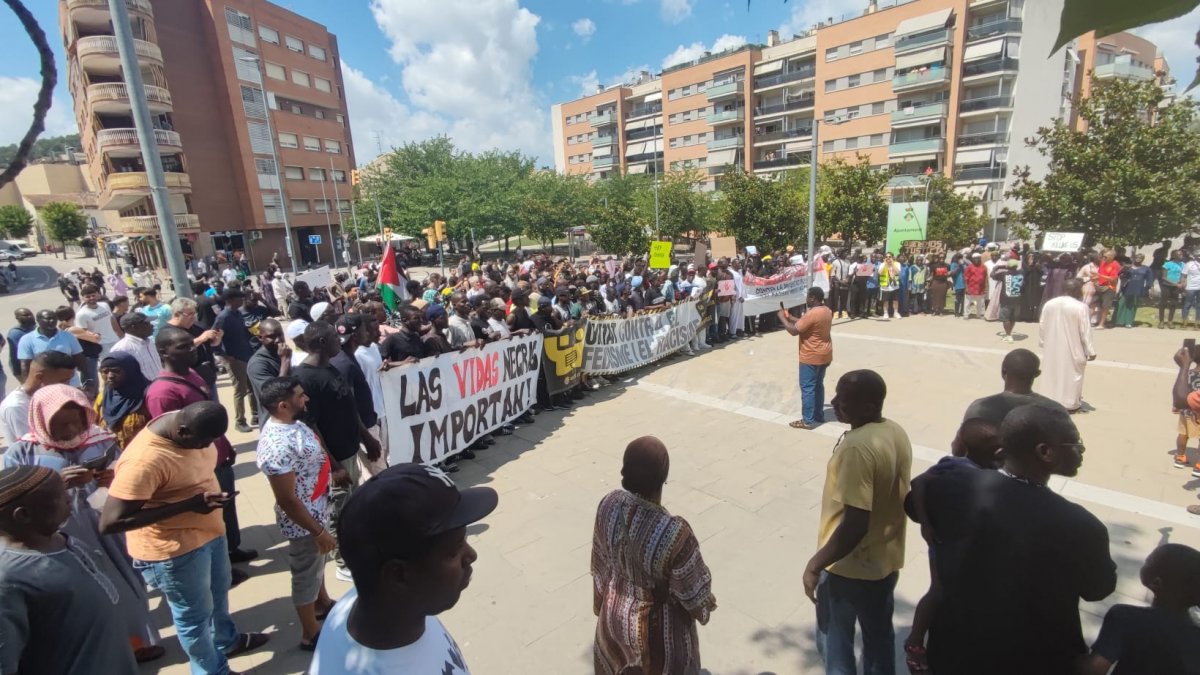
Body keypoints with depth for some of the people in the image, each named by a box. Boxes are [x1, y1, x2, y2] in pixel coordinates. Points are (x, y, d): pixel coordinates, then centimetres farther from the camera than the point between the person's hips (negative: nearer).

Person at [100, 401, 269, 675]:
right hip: (175, 549, -8)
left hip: (208, 530, 8)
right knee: (195, 613, 16)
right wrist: (189, 504, -32)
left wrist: (209, 494, -1)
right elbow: (110, 522, -29)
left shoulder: (191, 427, -11)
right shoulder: (144, 460, -33)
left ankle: (226, 641, 56)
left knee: (218, 592, 30)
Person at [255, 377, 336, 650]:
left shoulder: (292, 423, -5)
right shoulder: (277, 446, -34)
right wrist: (319, 531, -21)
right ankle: (311, 635, 36)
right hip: (304, 522, -9)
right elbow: (287, 500, -28)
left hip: (318, 511, 9)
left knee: (318, 563, 30)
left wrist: (334, 469, 23)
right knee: (306, 575, 13)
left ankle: (323, 604, 54)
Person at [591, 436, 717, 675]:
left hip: (616, 610, 5)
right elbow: (692, 587, -20)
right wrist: (705, 605, 4)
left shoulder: (608, 505, -24)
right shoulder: (675, 533, -40)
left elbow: (601, 561, -6)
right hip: (659, 623, -4)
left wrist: (604, 601, 13)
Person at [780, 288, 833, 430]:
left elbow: (794, 331, -21)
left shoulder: (812, 314, -24)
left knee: (807, 388, -1)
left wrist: (782, 318, -9)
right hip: (824, 355, 9)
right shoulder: (827, 311, 6)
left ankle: (808, 421, 4)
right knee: (818, 385, 20)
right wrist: (789, 317, 9)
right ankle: (819, 414, 31)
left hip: (811, 357, -9)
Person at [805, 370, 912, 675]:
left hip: (848, 567, -8)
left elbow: (855, 525, -30)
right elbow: (894, 497, 8)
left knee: (834, 640, 15)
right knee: (879, 633, 26)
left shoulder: (857, 447, -31)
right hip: (886, 560, 8)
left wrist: (816, 564, -20)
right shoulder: (897, 433, -4)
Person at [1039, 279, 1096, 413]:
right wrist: (1090, 351, -4)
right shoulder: (1080, 307, -15)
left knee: (1052, 372, 15)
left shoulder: (1048, 304, -1)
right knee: (1071, 373, 8)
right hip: (1071, 350, -4)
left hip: (1052, 349, 4)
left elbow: (1041, 327, 6)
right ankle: (1070, 403, 16)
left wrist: (1043, 343, 18)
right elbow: (1085, 332, -12)